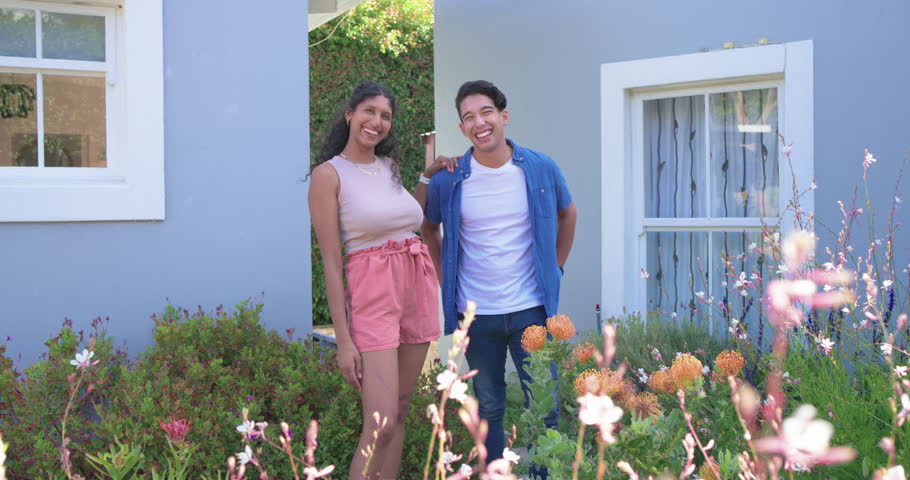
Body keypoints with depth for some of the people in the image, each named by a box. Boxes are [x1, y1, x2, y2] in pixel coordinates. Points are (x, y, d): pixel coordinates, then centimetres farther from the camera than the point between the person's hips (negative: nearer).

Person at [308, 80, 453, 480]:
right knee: (381, 425, -13)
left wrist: (428, 176, 13)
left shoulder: (390, 167, 12)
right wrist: (343, 339, -13)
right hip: (371, 294, -7)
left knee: (399, 411, 10)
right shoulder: (329, 174, -6)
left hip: (418, 287, 7)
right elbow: (331, 263, -10)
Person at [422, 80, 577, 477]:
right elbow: (429, 228, 14)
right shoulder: (447, 181, -6)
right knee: (488, 408, 12)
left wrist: (556, 266, 10)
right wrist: (445, 278, 7)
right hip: (475, 313, 0)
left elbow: (567, 213, 16)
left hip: (530, 308, 0)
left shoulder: (541, 170, -4)